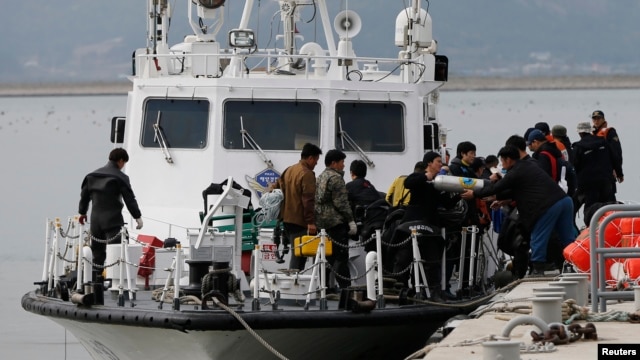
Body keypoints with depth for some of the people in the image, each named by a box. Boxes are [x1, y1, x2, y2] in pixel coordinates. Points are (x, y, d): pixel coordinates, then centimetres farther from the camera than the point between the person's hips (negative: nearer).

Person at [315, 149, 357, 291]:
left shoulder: (321, 177, 17)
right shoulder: (336, 178, -12)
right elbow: (341, 203, -16)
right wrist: (350, 220, -13)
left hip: (322, 220, 9)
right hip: (336, 221, -9)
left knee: (330, 256, 13)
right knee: (341, 256, -9)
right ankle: (345, 287, -10)